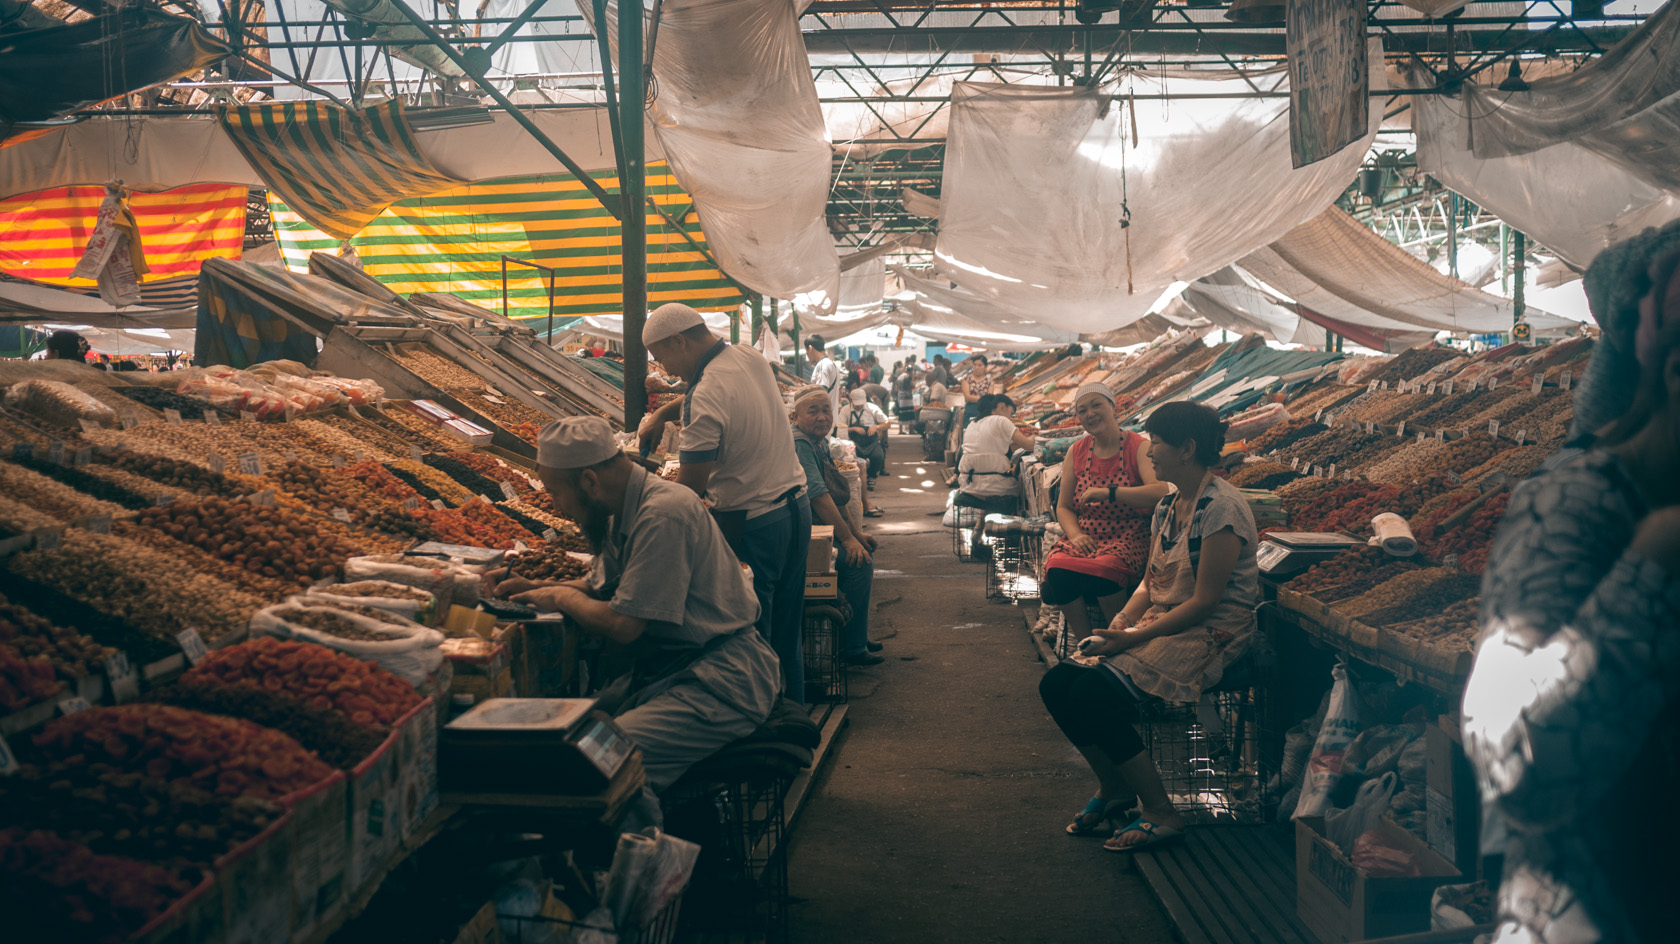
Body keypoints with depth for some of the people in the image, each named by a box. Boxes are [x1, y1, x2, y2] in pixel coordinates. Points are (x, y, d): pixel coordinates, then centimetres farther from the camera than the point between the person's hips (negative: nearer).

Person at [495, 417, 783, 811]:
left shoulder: (663, 515, -21)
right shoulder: (623, 513, 11)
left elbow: (623, 624, -20)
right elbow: (598, 587, 28)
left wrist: (563, 598, -3)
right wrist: (536, 588, 13)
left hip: (721, 682, -10)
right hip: (664, 670, 10)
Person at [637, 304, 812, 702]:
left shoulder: (707, 396, -23)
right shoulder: (749, 357, 3)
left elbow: (689, 490, -20)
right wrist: (663, 412, 20)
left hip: (752, 525, -9)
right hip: (796, 505, 9)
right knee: (786, 632, 19)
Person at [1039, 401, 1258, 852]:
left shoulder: (1221, 508, -17)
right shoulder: (1168, 505, 11)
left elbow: (1205, 601, -19)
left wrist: (1135, 637, -19)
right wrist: (1119, 624, -3)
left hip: (1211, 634, -9)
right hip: (1158, 623, 9)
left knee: (1095, 694, -25)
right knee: (1057, 684, -8)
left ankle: (1161, 813, -11)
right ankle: (1113, 786, 12)